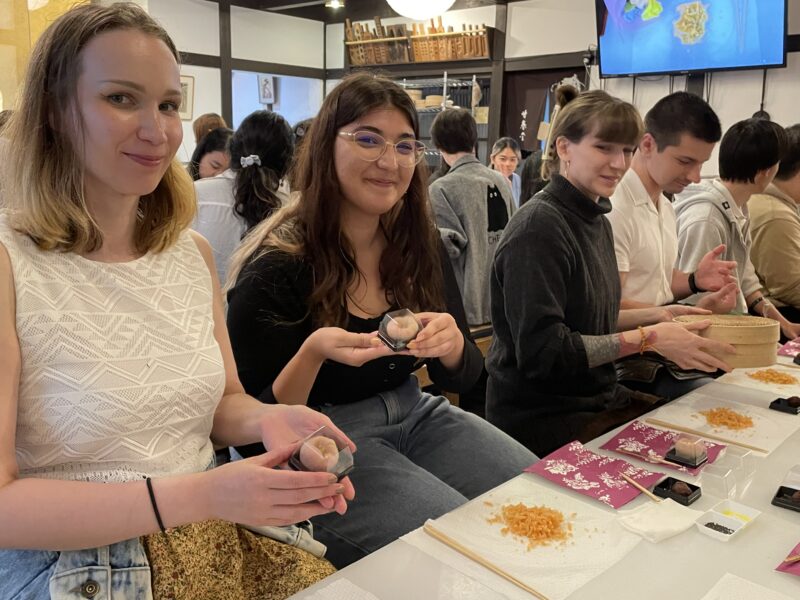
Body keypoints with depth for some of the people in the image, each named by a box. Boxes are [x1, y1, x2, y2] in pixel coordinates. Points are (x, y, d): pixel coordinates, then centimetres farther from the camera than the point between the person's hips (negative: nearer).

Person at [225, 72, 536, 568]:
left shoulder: (421, 244, 0)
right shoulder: (277, 266, -16)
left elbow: (463, 378, 4)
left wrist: (450, 342, -20)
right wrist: (312, 353, -32)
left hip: (414, 416, 6)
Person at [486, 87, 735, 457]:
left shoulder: (596, 220, 9)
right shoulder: (538, 227, -19)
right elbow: (542, 351, -23)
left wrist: (654, 316, 3)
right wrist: (648, 338, -20)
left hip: (597, 398, 8)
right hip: (542, 418, -8)